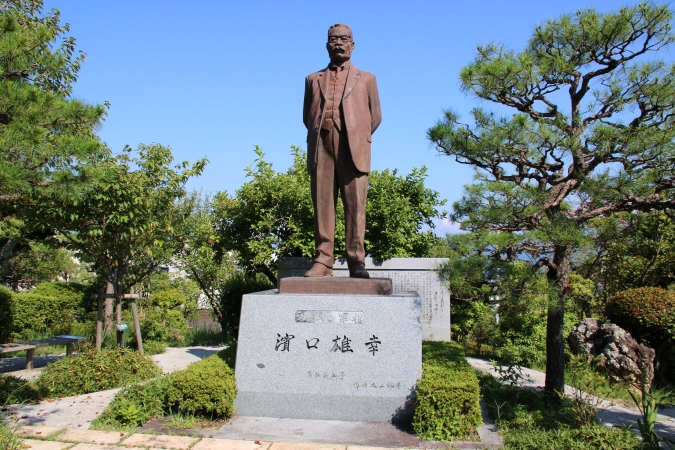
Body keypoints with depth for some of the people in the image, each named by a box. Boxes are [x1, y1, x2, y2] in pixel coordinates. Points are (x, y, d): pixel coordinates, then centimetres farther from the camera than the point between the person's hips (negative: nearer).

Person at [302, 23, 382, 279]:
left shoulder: (366, 79, 21)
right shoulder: (313, 79, 23)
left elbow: (375, 116, 17)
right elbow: (307, 116, 21)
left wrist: (359, 139, 12)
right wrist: (319, 137, 11)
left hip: (353, 147, -1)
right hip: (321, 147, 1)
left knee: (355, 204, -9)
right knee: (322, 204, -5)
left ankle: (356, 261, -9)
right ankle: (323, 261, -6)